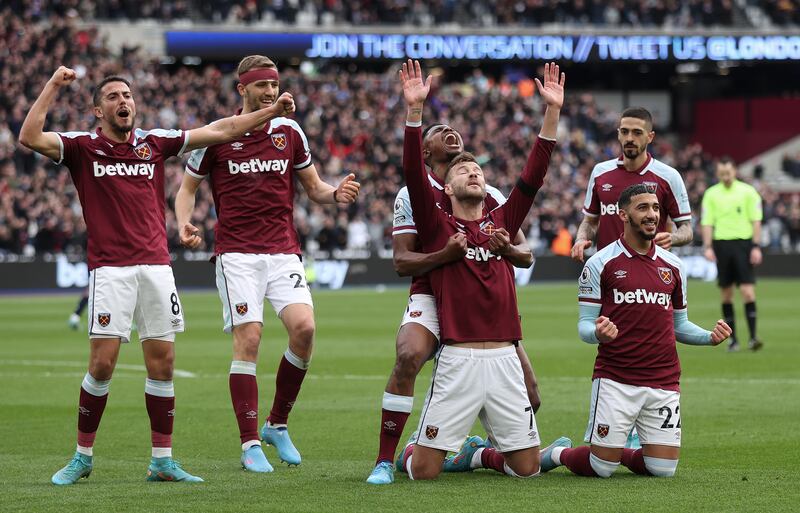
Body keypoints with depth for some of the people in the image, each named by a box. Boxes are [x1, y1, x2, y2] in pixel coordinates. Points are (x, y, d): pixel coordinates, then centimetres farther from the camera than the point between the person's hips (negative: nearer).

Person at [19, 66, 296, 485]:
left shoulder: (155, 142, 12)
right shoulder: (82, 148, 3)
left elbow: (221, 131, 15)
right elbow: (30, 138, -13)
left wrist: (273, 111, 12)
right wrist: (53, 86, -14)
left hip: (156, 265, 3)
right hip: (110, 269, -3)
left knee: (162, 363, 2)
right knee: (102, 363, -8)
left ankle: (162, 461, 9)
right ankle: (82, 457, 6)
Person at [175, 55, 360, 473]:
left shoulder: (289, 132, 9)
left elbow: (313, 187, 17)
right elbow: (187, 188, 10)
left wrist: (336, 193, -5)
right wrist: (184, 224, -9)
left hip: (283, 251, 2)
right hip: (237, 254, -2)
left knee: (304, 327, -17)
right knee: (248, 339, -12)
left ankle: (277, 423, 4)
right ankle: (250, 444, -3)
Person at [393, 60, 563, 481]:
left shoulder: (502, 221, 15)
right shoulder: (437, 225, 5)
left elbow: (534, 175, 8)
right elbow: (414, 174, -7)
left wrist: (552, 112, 1)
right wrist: (415, 111, -17)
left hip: (504, 359, 3)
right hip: (457, 361, -3)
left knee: (527, 467, 4)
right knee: (423, 470, -4)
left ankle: (486, 454, 36)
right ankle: (407, 450, 32)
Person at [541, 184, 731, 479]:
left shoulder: (673, 266, 12)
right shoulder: (600, 264, -1)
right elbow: (585, 325, -1)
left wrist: (710, 336, -1)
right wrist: (597, 333, -25)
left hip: (663, 382, 4)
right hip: (615, 379, -4)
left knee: (663, 469, -3)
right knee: (602, 468, -6)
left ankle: (622, 454, 27)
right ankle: (559, 453, 26)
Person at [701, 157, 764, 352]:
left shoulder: (748, 191, 2)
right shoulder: (711, 194, 7)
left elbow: (756, 221, 2)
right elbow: (707, 223, 6)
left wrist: (756, 247, -5)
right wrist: (708, 246, -6)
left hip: (743, 243, -2)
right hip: (721, 243, 2)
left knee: (748, 291, -11)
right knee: (726, 295, 4)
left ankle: (753, 337, -12)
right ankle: (733, 339, 11)